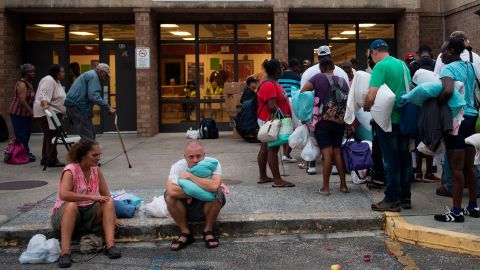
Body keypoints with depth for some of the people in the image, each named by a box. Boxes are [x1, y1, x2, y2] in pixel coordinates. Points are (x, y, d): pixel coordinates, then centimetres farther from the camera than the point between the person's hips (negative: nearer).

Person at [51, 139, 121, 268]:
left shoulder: (96, 170, 0)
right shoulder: (70, 170, -17)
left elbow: (106, 196, 5)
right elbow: (63, 194, -34)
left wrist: (111, 217, -5)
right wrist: (90, 197, -35)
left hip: (88, 213, 5)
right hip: (65, 213, -5)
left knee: (109, 202, -19)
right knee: (71, 205, -37)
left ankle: (110, 245, -27)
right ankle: (65, 252, -39)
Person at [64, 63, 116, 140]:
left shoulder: (89, 74, 25)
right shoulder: (93, 76, -8)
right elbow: (93, 96, -21)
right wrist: (108, 107, -22)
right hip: (77, 107, -10)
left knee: (91, 132, 12)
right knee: (88, 136, -12)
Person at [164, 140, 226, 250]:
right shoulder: (177, 167, -17)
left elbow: (214, 186, -40)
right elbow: (172, 191, -36)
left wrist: (190, 176, -31)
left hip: (208, 204, -1)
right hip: (185, 207, 1)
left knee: (217, 194, -32)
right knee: (169, 196, -27)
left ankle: (208, 231, -7)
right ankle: (185, 233, -8)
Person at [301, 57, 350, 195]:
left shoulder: (318, 78, -6)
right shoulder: (342, 81, 5)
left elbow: (302, 92, -13)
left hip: (323, 121, -4)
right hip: (339, 121, 4)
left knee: (327, 154, -4)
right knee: (338, 152, 12)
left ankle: (326, 187, 0)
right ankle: (343, 185, 15)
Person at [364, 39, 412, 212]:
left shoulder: (380, 66, -13)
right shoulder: (402, 64, 11)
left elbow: (372, 96, -20)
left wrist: (366, 107, -2)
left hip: (388, 120, -7)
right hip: (405, 118, 7)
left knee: (391, 160, -1)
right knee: (404, 159, 12)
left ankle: (391, 200, 5)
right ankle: (405, 197, 20)